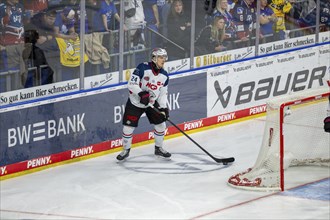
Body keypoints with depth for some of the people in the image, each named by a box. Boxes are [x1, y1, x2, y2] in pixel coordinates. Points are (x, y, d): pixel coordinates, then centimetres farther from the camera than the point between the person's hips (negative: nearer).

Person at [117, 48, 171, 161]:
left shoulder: (164, 76, -4)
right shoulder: (143, 68, -23)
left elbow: (163, 93, 3)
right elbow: (131, 84, -25)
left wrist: (163, 108, -9)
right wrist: (141, 94, -37)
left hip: (152, 103, 5)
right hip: (135, 103, -5)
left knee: (160, 124, 2)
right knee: (128, 126, -4)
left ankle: (159, 148, 23)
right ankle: (126, 150, 16)